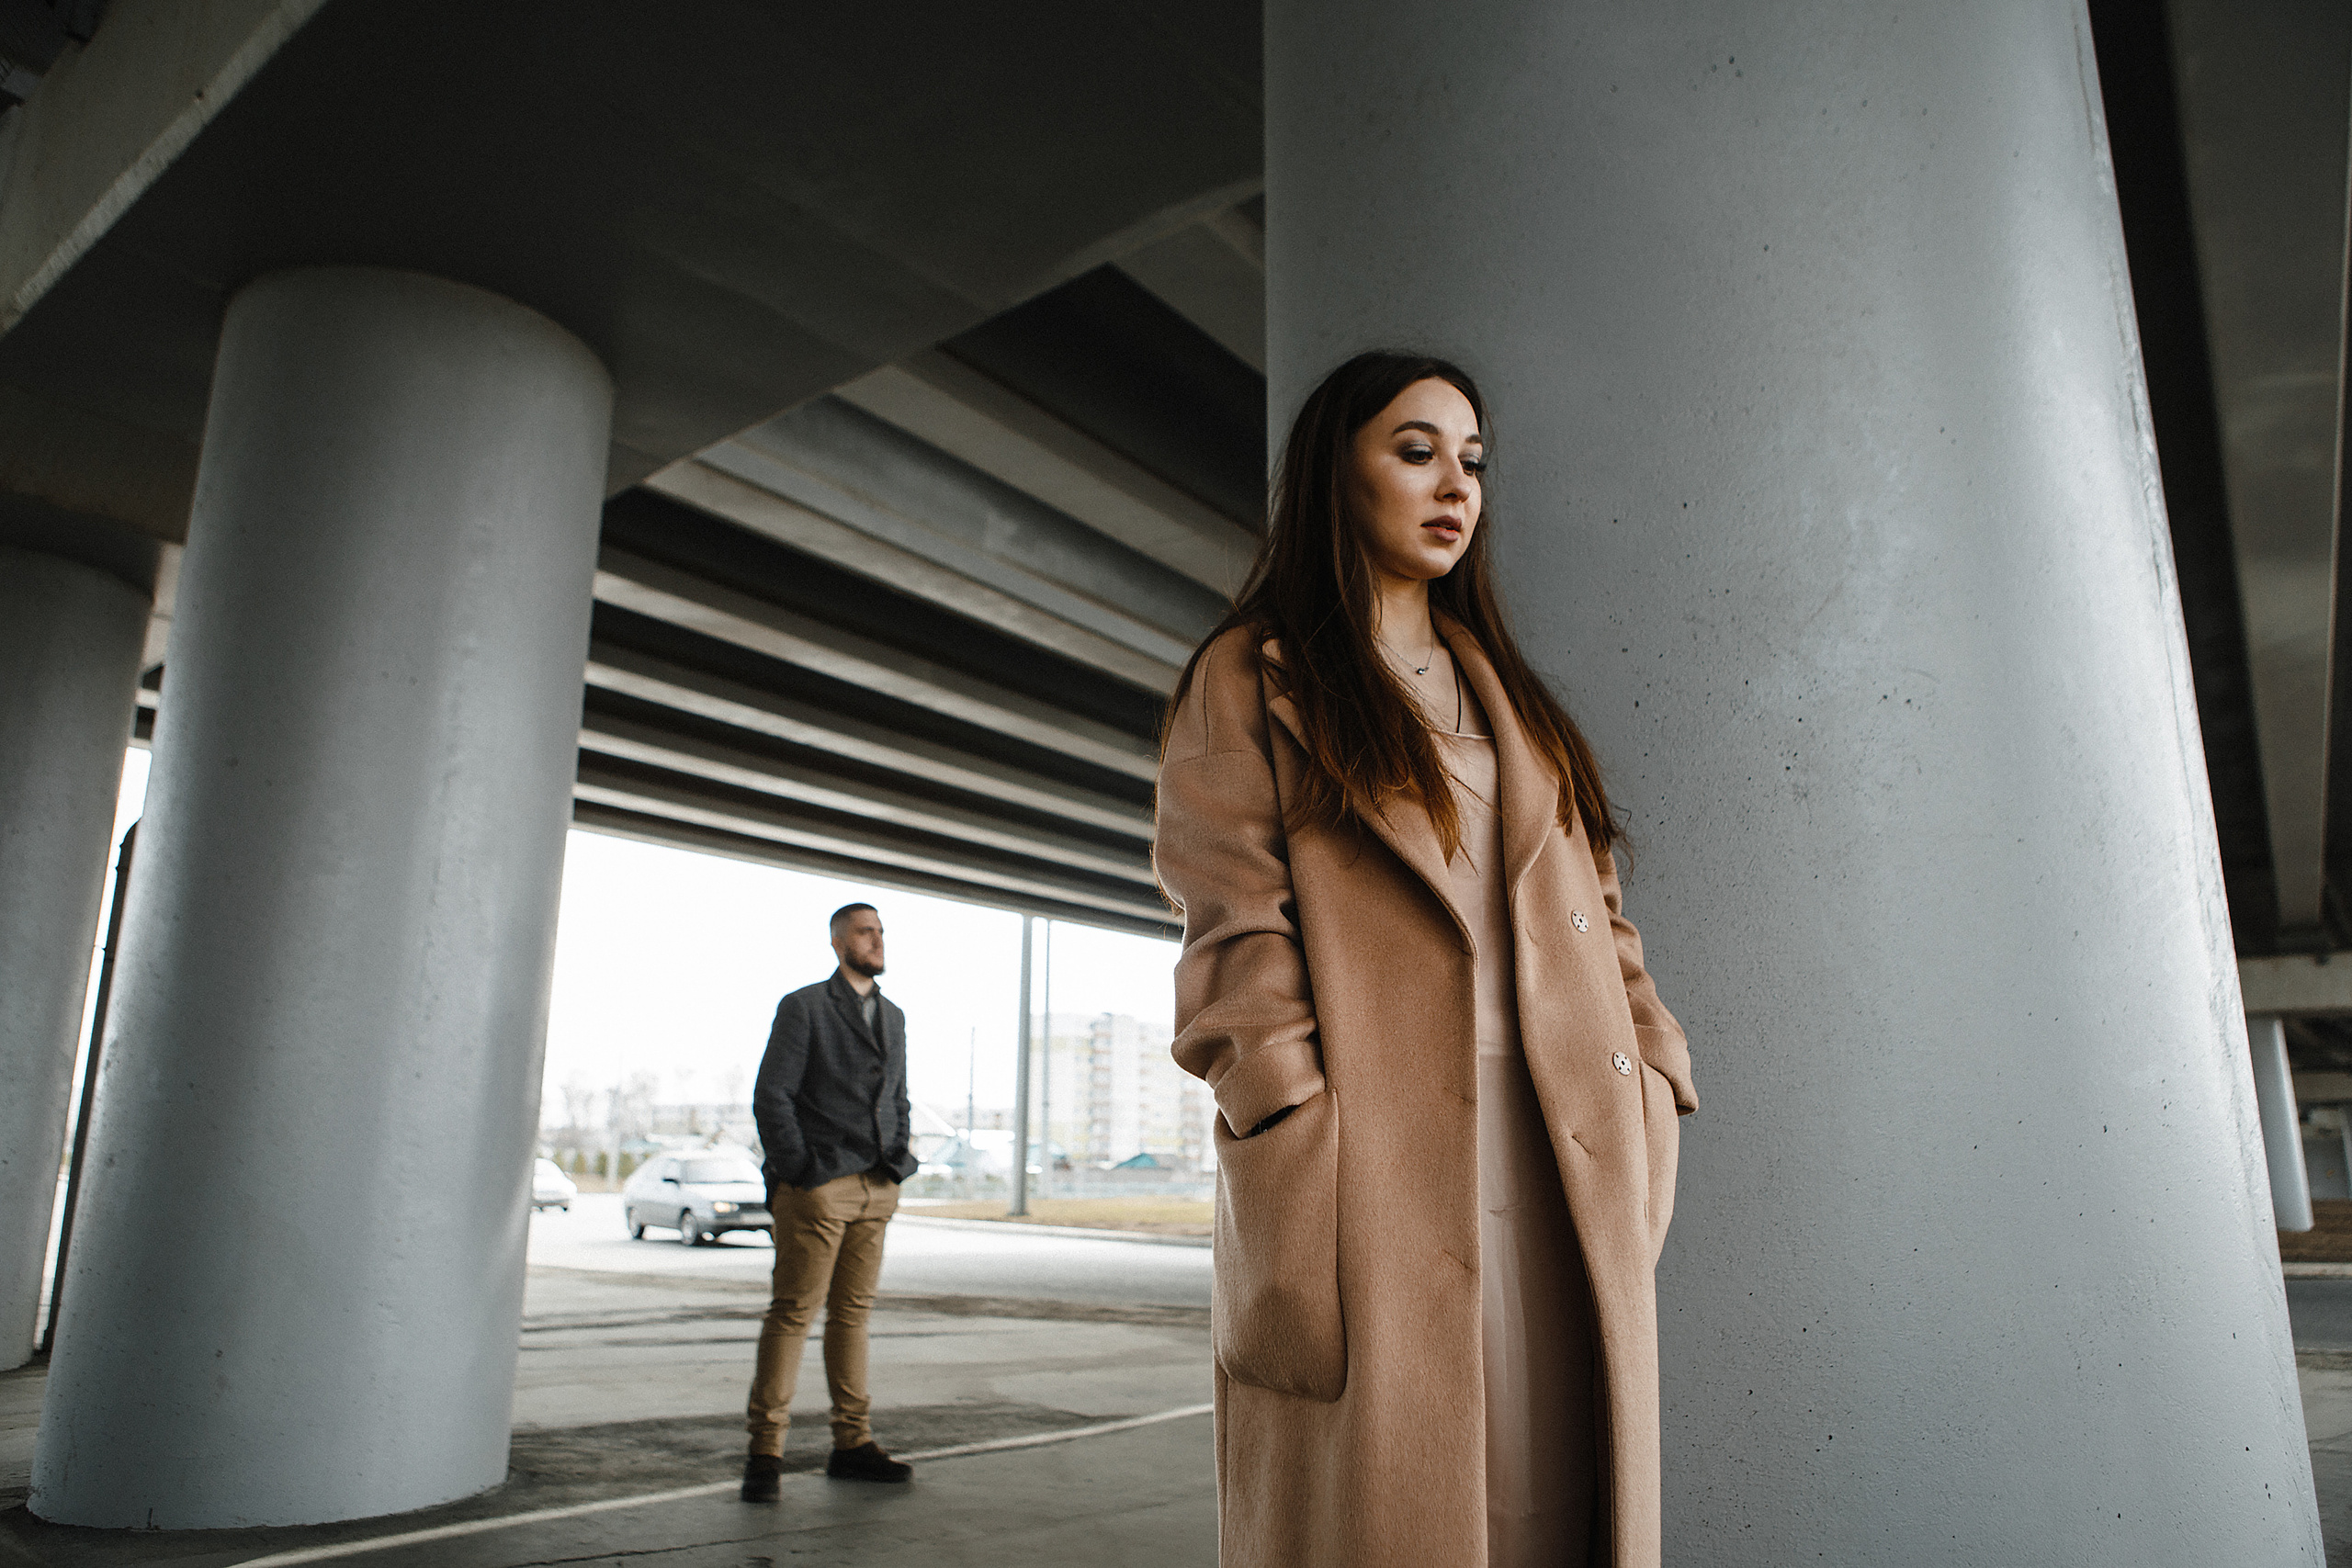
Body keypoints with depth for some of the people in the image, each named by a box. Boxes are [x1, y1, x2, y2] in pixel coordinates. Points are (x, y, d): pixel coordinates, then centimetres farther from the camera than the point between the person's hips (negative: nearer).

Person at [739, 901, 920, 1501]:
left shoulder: (893, 1016, 18)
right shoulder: (803, 1007, -1)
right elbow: (771, 1098, -6)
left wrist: (898, 1162, 11)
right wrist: (799, 1173, -10)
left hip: (876, 1189, 6)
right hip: (819, 1187, -6)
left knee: (852, 1312, 10)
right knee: (793, 1312, -3)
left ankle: (853, 1444, 15)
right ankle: (765, 1452, 3)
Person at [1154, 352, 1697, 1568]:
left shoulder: (1507, 693, 24)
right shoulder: (1251, 679, 7)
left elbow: (1591, 908, 19)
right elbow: (1238, 934, -5)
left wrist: (1651, 1068, 3)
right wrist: (1301, 1149, -16)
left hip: (1559, 1169, 5)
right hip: (1375, 1164, -5)